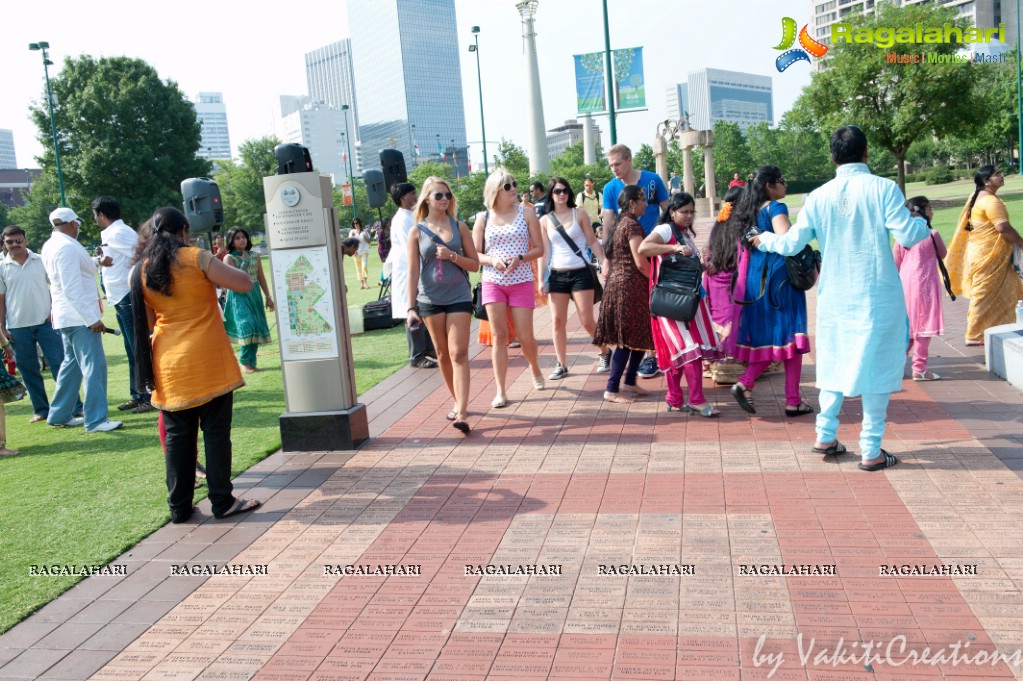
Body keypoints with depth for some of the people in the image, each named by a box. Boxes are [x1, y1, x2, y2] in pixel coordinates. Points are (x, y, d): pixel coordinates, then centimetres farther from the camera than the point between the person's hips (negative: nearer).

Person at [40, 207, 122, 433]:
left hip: (67, 315, 10)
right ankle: (95, 420, -9)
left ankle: (59, 414, 24)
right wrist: (92, 318, -24)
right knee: (94, 365, -10)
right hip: (80, 316, -10)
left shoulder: (50, 245, 12)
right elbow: (73, 288, -23)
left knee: (72, 363, 17)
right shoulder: (67, 247, -18)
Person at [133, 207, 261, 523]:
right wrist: (220, 269, 9)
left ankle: (179, 506, 16)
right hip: (208, 362, -4)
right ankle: (222, 501, 6)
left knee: (177, 436, 11)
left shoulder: (142, 271, 6)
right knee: (216, 432, 3)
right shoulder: (196, 258, -8)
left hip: (169, 365, 5)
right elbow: (244, 283, -8)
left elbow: (148, 320, 15)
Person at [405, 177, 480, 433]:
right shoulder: (417, 231, 2)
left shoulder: (459, 227, 3)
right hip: (430, 299, 1)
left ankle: (461, 412, -14)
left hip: (459, 297, -1)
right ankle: (458, 402, 26)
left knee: (458, 354, -9)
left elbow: (474, 264, 4)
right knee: (443, 354, 9)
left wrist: (452, 256, -14)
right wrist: (411, 307, -7)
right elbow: (413, 272, 0)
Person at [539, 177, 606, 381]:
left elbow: (593, 242, 3)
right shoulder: (545, 220, 5)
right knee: (557, 321, 2)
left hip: (581, 273, -2)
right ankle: (561, 365, 12)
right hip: (557, 275, 2)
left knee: (587, 320, -2)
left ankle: (606, 352, 22)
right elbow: (544, 252, 5)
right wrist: (541, 279, 0)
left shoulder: (579, 214, 1)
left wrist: (605, 263, -6)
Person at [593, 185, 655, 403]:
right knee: (628, 340, -6)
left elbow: (611, 258, 18)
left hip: (616, 284, 10)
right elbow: (641, 262, -17)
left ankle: (629, 382, 20)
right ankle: (612, 389, -2)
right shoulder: (632, 225, -13)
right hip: (630, 287, -10)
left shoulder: (619, 224, 16)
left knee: (640, 337, 15)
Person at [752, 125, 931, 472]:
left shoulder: (818, 197, 0)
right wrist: (923, 223, 10)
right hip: (878, 298, -3)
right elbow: (907, 235, -13)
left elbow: (792, 244, 4)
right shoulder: (884, 188, -10)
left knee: (835, 365, 17)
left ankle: (825, 437, 23)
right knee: (876, 368, 4)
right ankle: (871, 451, 8)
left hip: (835, 298, 3)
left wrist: (764, 240, 23)